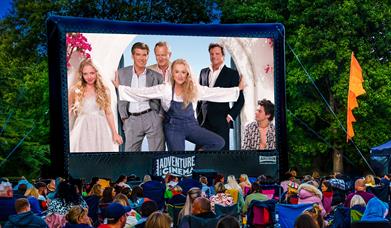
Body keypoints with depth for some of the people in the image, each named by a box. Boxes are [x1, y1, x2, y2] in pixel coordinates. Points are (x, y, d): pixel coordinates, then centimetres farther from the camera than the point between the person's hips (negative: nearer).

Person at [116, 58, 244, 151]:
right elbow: (142, 92, -7)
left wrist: (237, 89, 0)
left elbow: (214, 92, 1)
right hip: (173, 127, -3)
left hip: (191, 125, 3)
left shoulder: (193, 88, -2)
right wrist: (120, 87, -11)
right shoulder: (165, 89, -9)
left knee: (219, 143, -13)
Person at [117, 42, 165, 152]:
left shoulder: (156, 76, 6)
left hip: (151, 117, -1)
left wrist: (160, 116, 1)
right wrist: (124, 117, 0)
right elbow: (120, 96, 7)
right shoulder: (122, 73, 8)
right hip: (132, 120, 1)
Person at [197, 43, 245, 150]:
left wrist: (230, 116, -6)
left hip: (221, 121, -3)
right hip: (203, 121, 4)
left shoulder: (232, 73, 2)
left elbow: (240, 99, 2)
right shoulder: (203, 72, 13)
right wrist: (198, 116, 12)